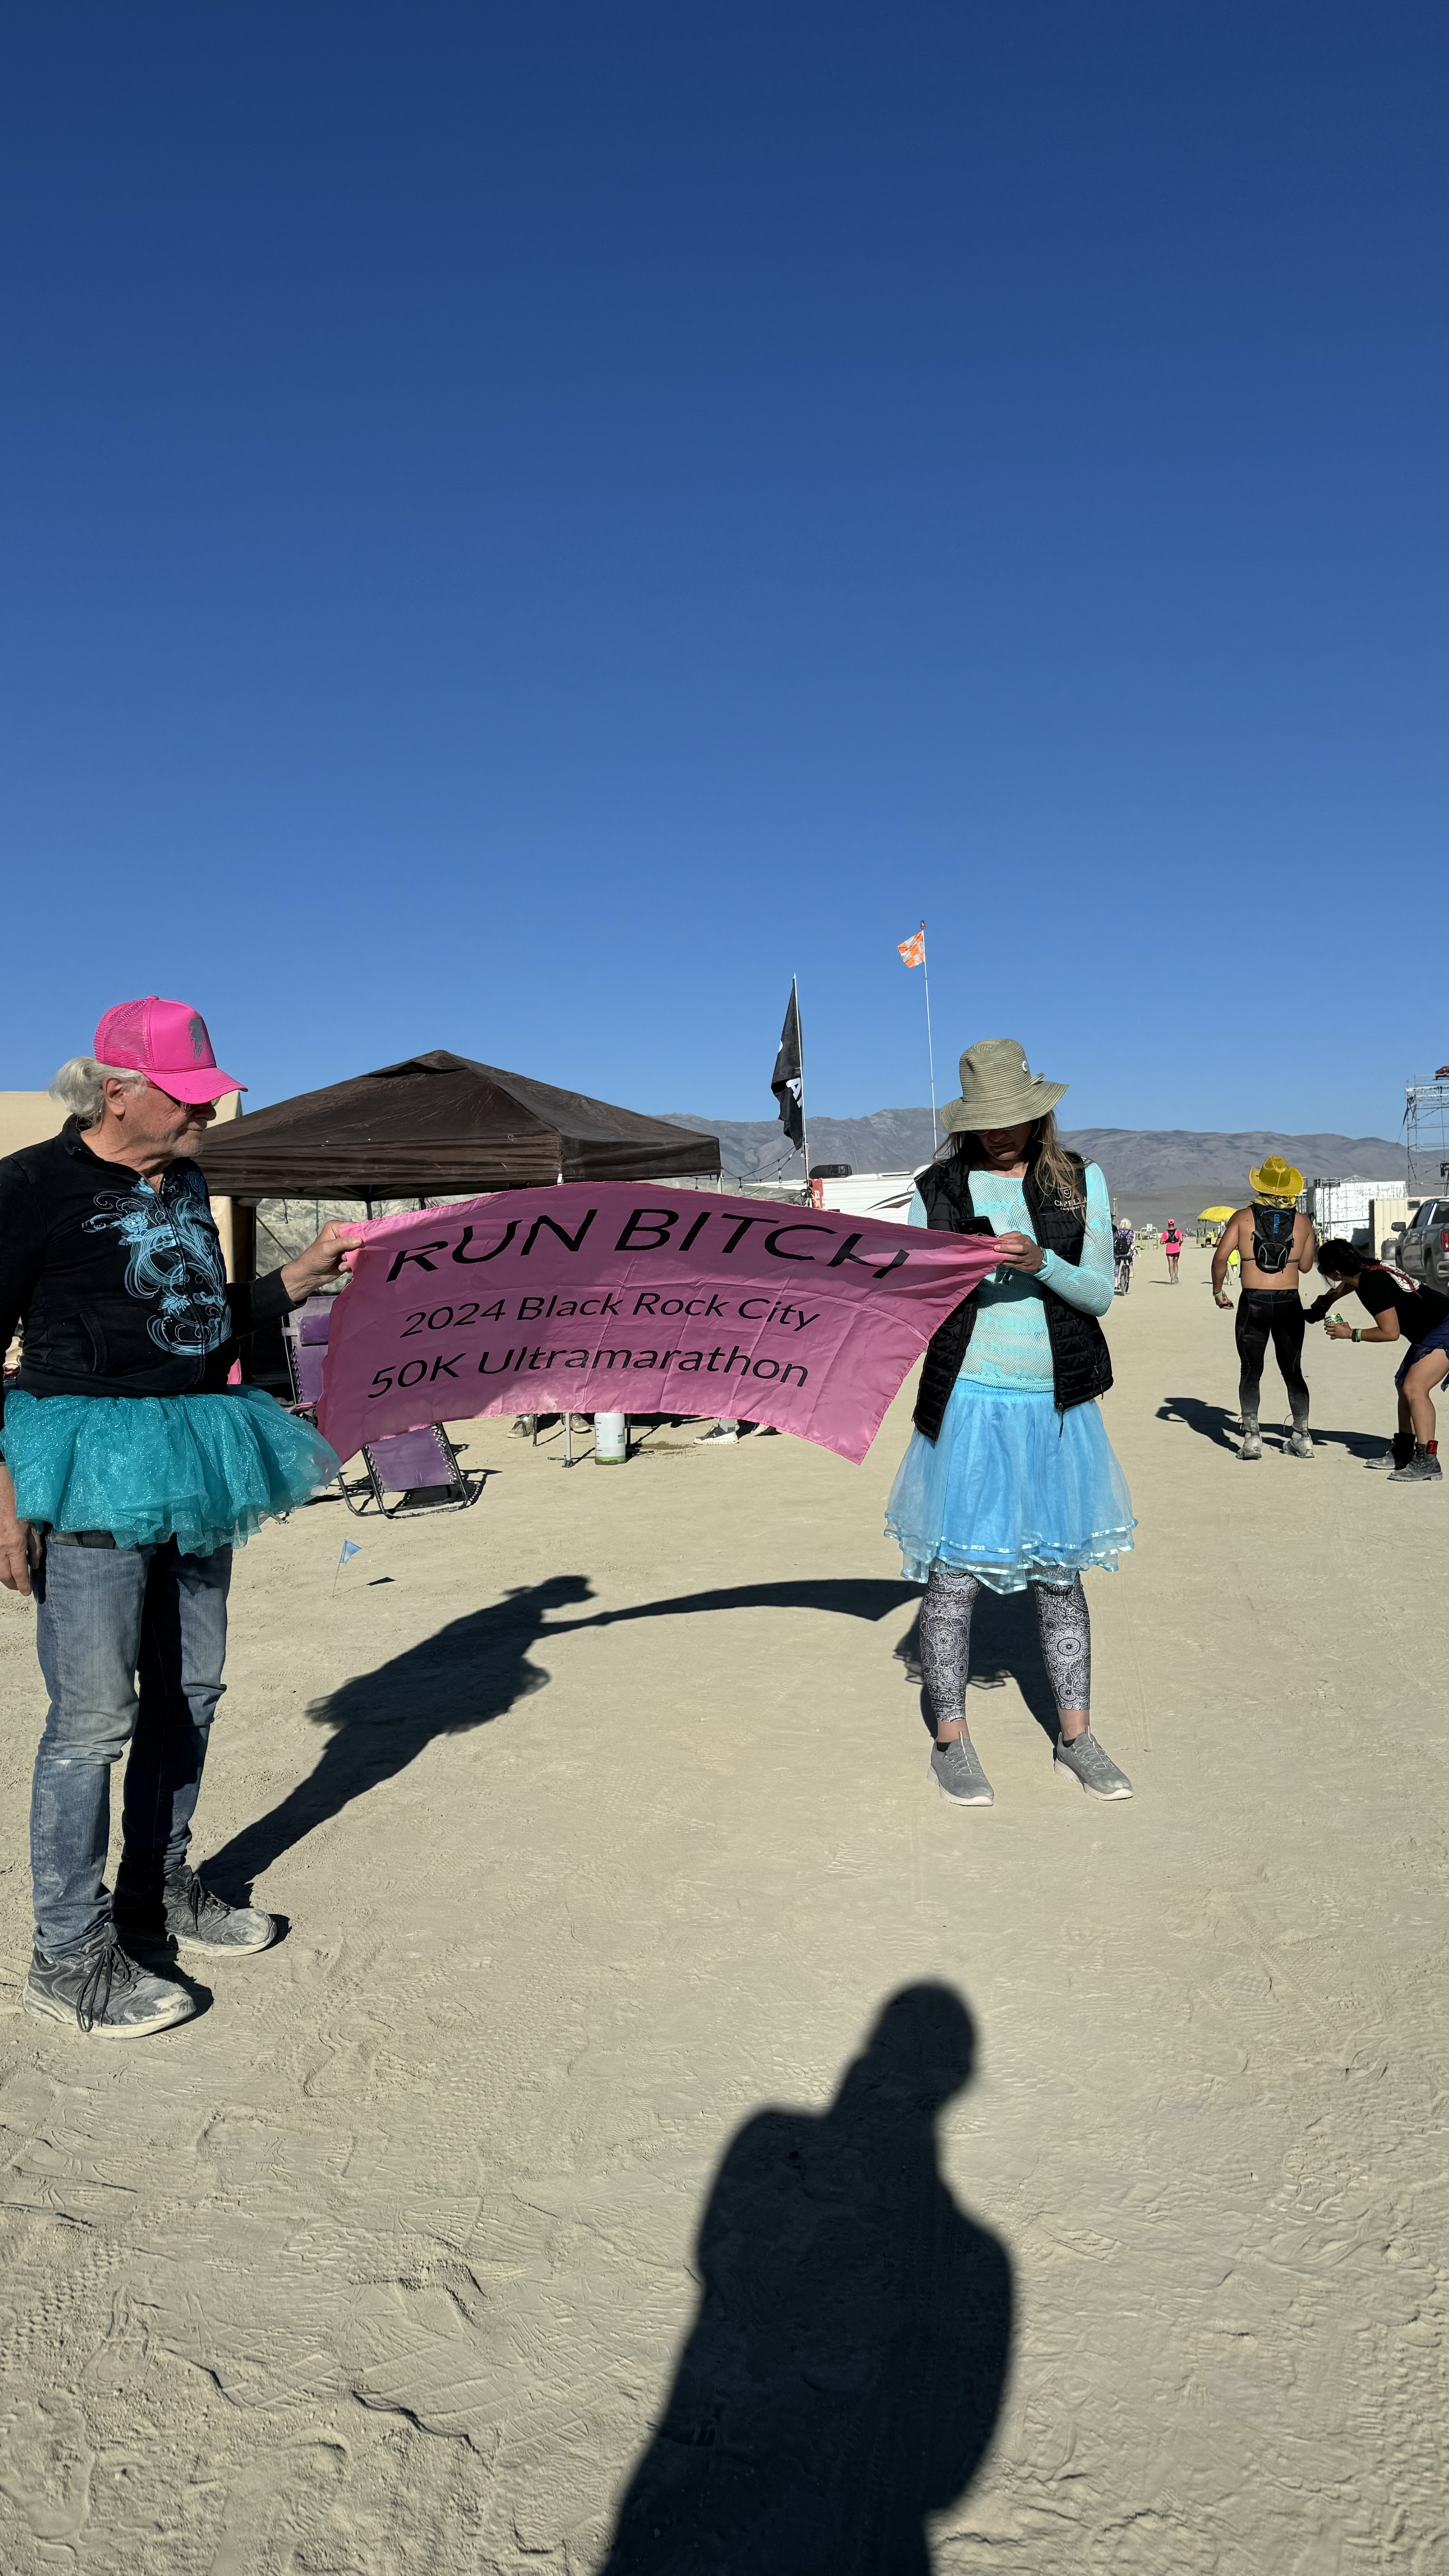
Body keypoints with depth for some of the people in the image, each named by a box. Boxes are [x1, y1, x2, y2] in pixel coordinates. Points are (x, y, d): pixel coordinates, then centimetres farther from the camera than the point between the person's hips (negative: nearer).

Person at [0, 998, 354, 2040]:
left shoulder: (186, 1185, 12)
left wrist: (298, 1279, 11)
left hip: (193, 1454, 8)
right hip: (92, 1465, -7)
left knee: (189, 1688, 15)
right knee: (95, 1717, -2)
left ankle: (160, 1890, 33)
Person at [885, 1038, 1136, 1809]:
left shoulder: (1079, 1181, 6)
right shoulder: (936, 1189, 2)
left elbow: (1099, 1293, 0)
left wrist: (1040, 1263, -17)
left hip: (1057, 1405, 2)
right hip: (968, 1403, -2)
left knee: (1059, 1571, 11)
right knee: (953, 1571, 1)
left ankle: (1075, 1737, 25)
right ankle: (951, 1740, 17)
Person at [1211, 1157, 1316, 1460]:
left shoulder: (1243, 1217, -1)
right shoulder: (1302, 1222, 4)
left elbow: (1221, 1256, -8)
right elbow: (1306, 1266, 12)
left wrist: (1218, 1290, 4)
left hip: (1253, 1302, -2)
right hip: (1290, 1303, 2)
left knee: (1250, 1372, 6)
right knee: (1293, 1371, 13)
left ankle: (1251, 1437, 0)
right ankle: (1302, 1437, 15)